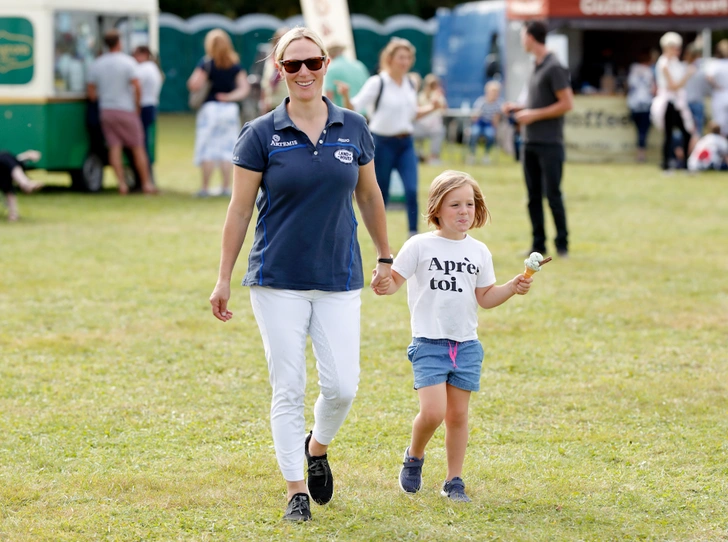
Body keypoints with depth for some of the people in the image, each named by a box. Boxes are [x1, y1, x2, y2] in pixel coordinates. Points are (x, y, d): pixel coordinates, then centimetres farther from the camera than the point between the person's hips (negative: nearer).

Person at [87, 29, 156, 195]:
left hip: (106, 111, 4)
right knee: (137, 148, 4)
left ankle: (122, 184, -7)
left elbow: (91, 93, 5)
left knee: (114, 147, 2)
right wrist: (137, 106, -2)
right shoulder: (127, 61, -9)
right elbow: (137, 87, -16)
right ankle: (146, 183, 7)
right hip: (126, 110, -4)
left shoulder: (96, 64, 5)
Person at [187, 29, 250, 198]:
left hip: (210, 107, -4)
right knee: (228, 149, 7)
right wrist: (230, 96, -2)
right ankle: (226, 187, 5)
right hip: (230, 108, 4)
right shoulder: (235, 64, 6)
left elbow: (194, 85, -12)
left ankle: (205, 188, -2)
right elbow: (245, 87, 2)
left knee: (207, 149, -1)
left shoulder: (206, 62, -6)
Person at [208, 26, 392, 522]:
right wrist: (224, 280, 0)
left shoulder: (354, 129, 3)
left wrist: (385, 257, 21)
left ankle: (318, 446, 28)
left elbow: (369, 196, 16)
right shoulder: (261, 135, -4)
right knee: (288, 389, -1)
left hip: (340, 280, 2)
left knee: (342, 386, -4)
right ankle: (297, 492, 10)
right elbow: (240, 210, 0)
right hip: (278, 281, -2)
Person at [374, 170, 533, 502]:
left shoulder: (479, 252, 8)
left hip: (466, 344, 4)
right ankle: (414, 457, 14)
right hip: (429, 342, -4)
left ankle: (454, 482, 17)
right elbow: (395, 279, -5)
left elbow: (485, 298, 12)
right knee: (433, 412, -15)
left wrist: (513, 287, -3)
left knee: (458, 414, 5)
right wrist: (385, 285, -27)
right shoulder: (420, 246, -4)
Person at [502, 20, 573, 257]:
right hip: (530, 142, 8)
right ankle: (538, 244, 11)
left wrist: (534, 114, -15)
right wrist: (519, 108, 10)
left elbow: (566, 104, -14)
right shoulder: (536, 67, 14)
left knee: (552, 194, -4)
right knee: (534, 196, 7)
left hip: (549, 143, -8)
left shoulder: (554, 67, -11)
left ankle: (562, 244, 4)